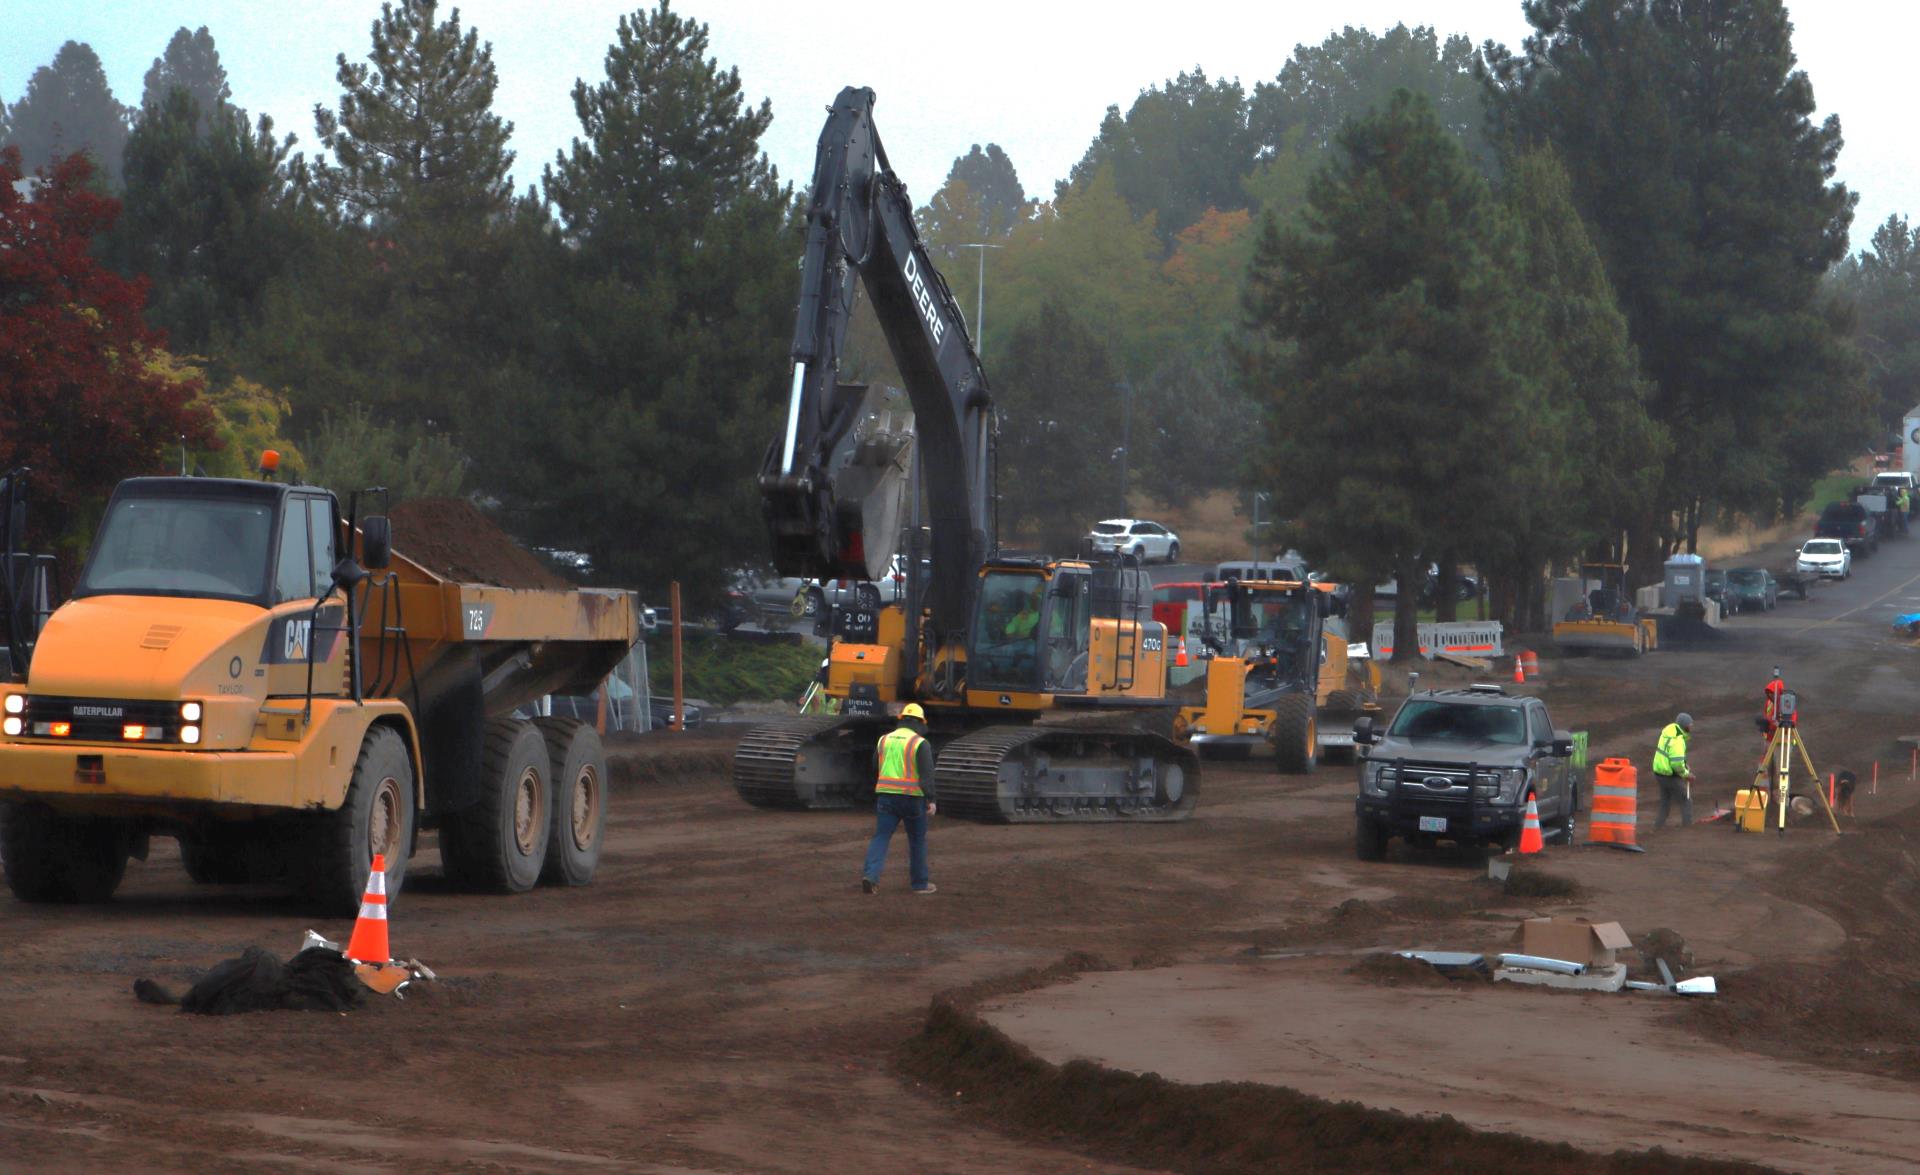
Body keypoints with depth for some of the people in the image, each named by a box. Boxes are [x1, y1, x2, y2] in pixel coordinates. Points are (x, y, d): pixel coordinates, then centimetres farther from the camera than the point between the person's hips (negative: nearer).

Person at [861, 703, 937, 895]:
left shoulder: (884, 740, 11)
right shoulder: (920, 744, -5)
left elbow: (874, 771, 20)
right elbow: (927, 773, -14)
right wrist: (931, 799, -17)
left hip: (886, 796, 3)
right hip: (912, 797, -3)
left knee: (880, 837, 0)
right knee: (917, 841, 11)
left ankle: (870, 875, -20)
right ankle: (920, 883, 18)